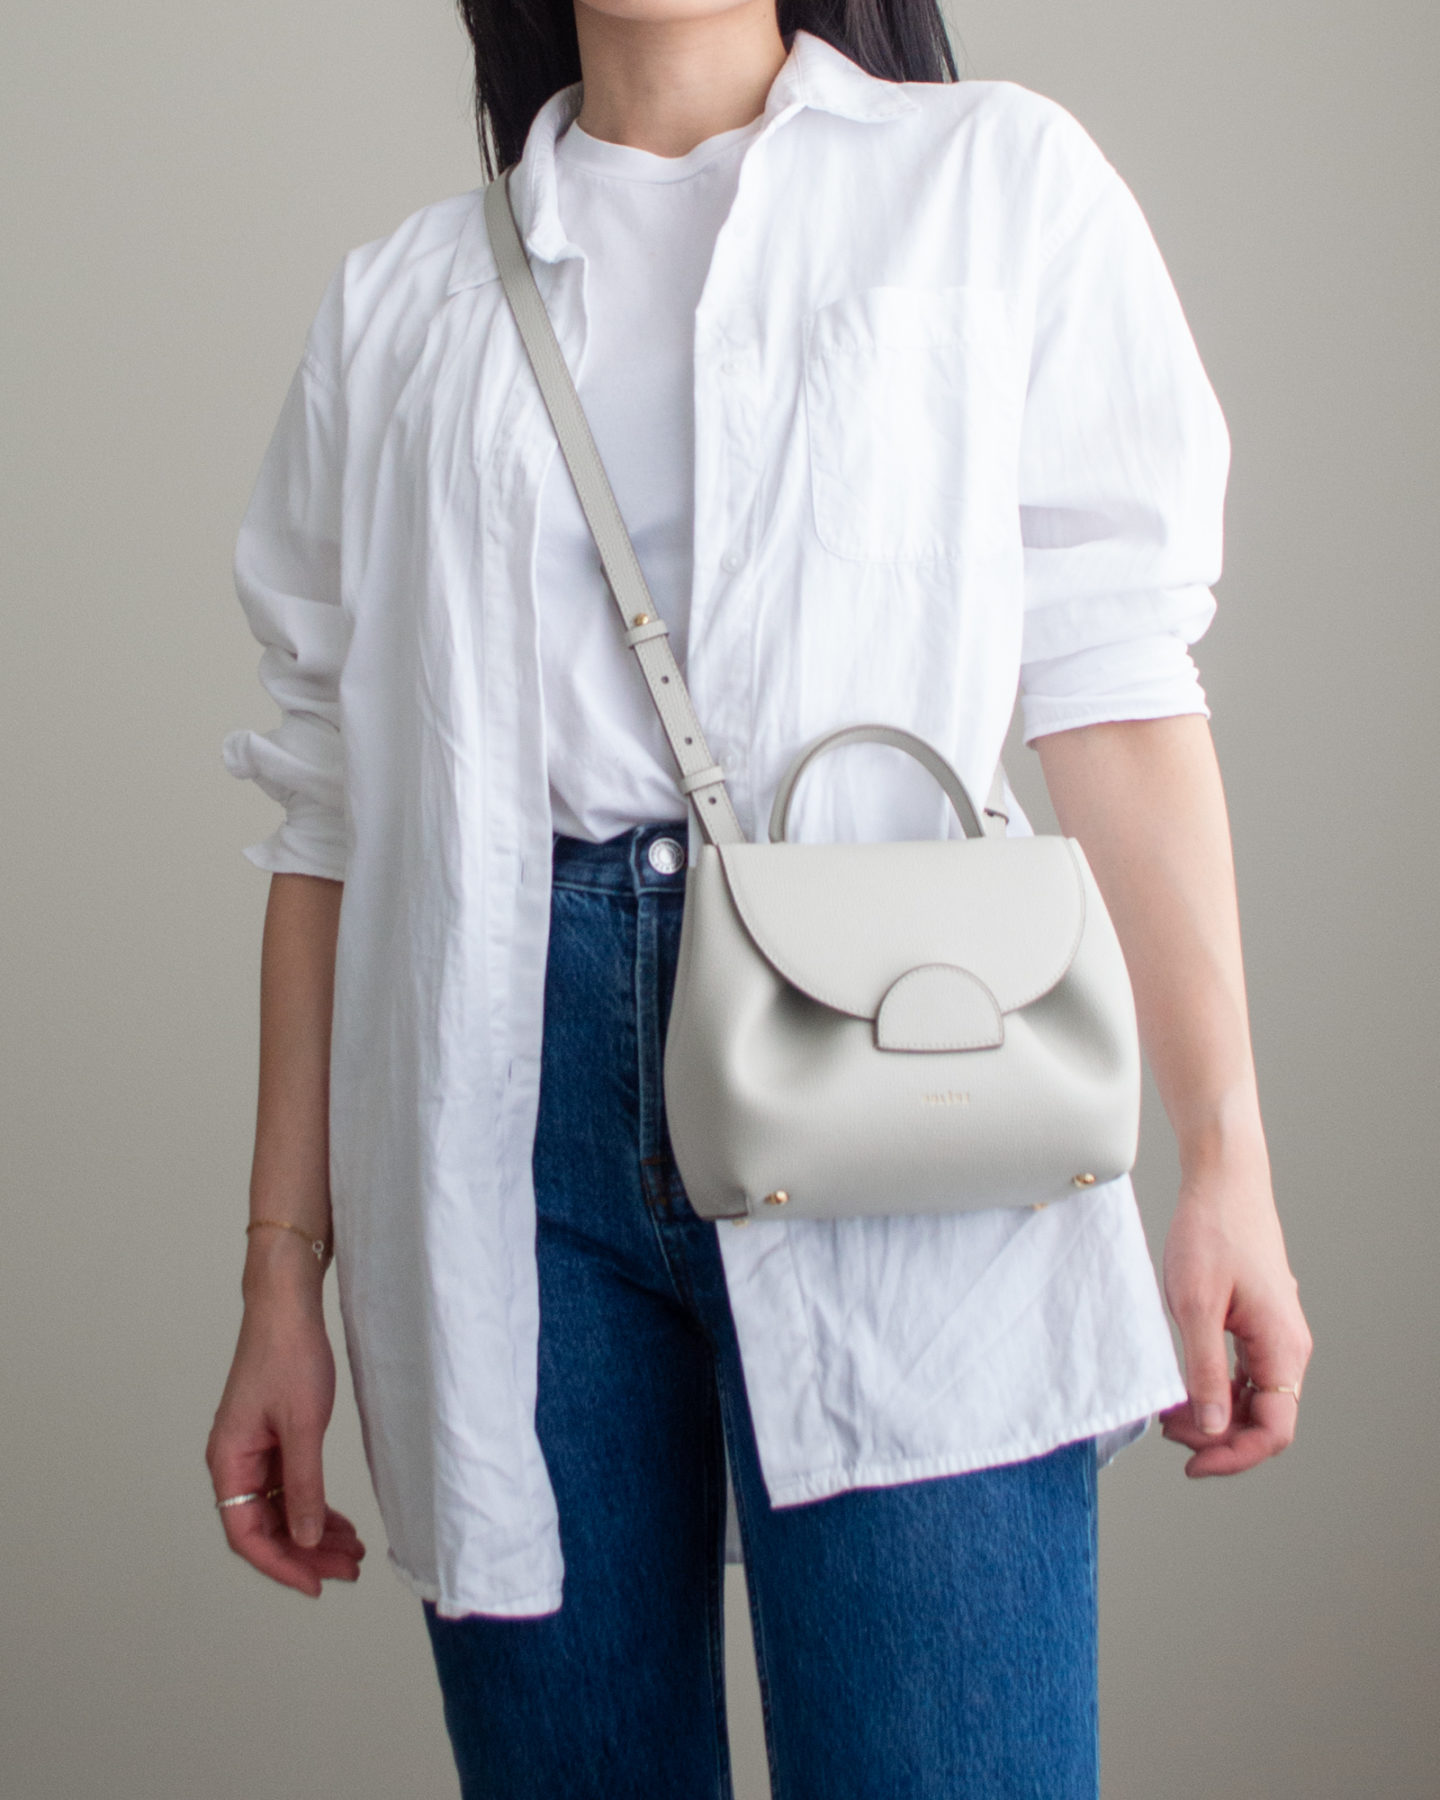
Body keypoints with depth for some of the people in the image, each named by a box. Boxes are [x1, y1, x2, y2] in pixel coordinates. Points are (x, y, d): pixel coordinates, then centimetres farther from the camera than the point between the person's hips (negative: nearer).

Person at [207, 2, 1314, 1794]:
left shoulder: (998, 175, 11)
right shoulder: (401, 302, 17)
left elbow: (1108, 680, 2)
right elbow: (331, 805, 13)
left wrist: (1224, 1149, -5)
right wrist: (284, 1271, 9)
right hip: (509, 1117, 3)